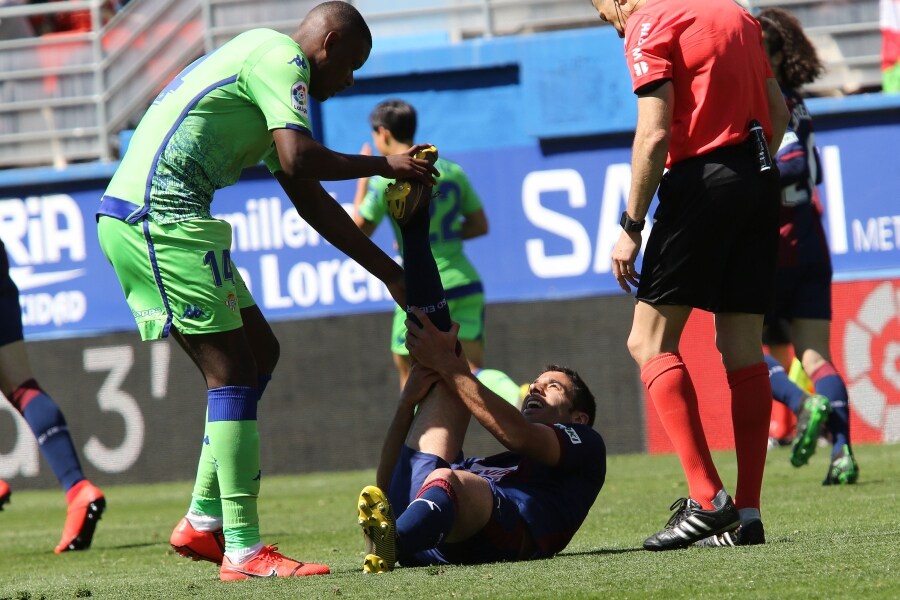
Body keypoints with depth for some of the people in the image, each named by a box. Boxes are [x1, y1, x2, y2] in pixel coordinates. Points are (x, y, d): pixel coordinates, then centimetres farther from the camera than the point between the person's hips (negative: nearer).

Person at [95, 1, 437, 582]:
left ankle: (204, 522, 17)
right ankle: (243, 551, -11)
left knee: (259, 352, 16)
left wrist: (390, 272, 29)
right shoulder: (280, 56, -5)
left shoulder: (264, 61, 27)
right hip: (159, 213, -10)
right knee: (232, 370, -10)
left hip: (138, 218, 10)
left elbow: (311, 202, 29)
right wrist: (384, 165, -5)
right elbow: (299, 161, -21)